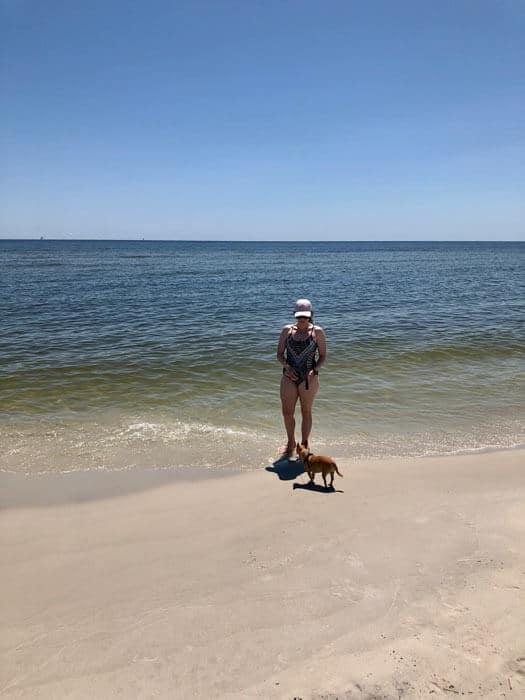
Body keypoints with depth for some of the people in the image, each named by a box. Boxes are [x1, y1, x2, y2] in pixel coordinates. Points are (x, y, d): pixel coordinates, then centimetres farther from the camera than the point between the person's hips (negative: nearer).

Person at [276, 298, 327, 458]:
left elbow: (323, 356, 0)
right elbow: (279, 354, 5)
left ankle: (304, 445, 24)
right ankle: (291, 443, 27)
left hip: (308, 378, -2)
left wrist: (315, 370, -17)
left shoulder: (317, 332, -2)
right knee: (287, 412, 3)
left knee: (306, 412, 8)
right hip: (289, 377, 2)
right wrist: (286, 366, -13)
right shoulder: (287, 330, 4)